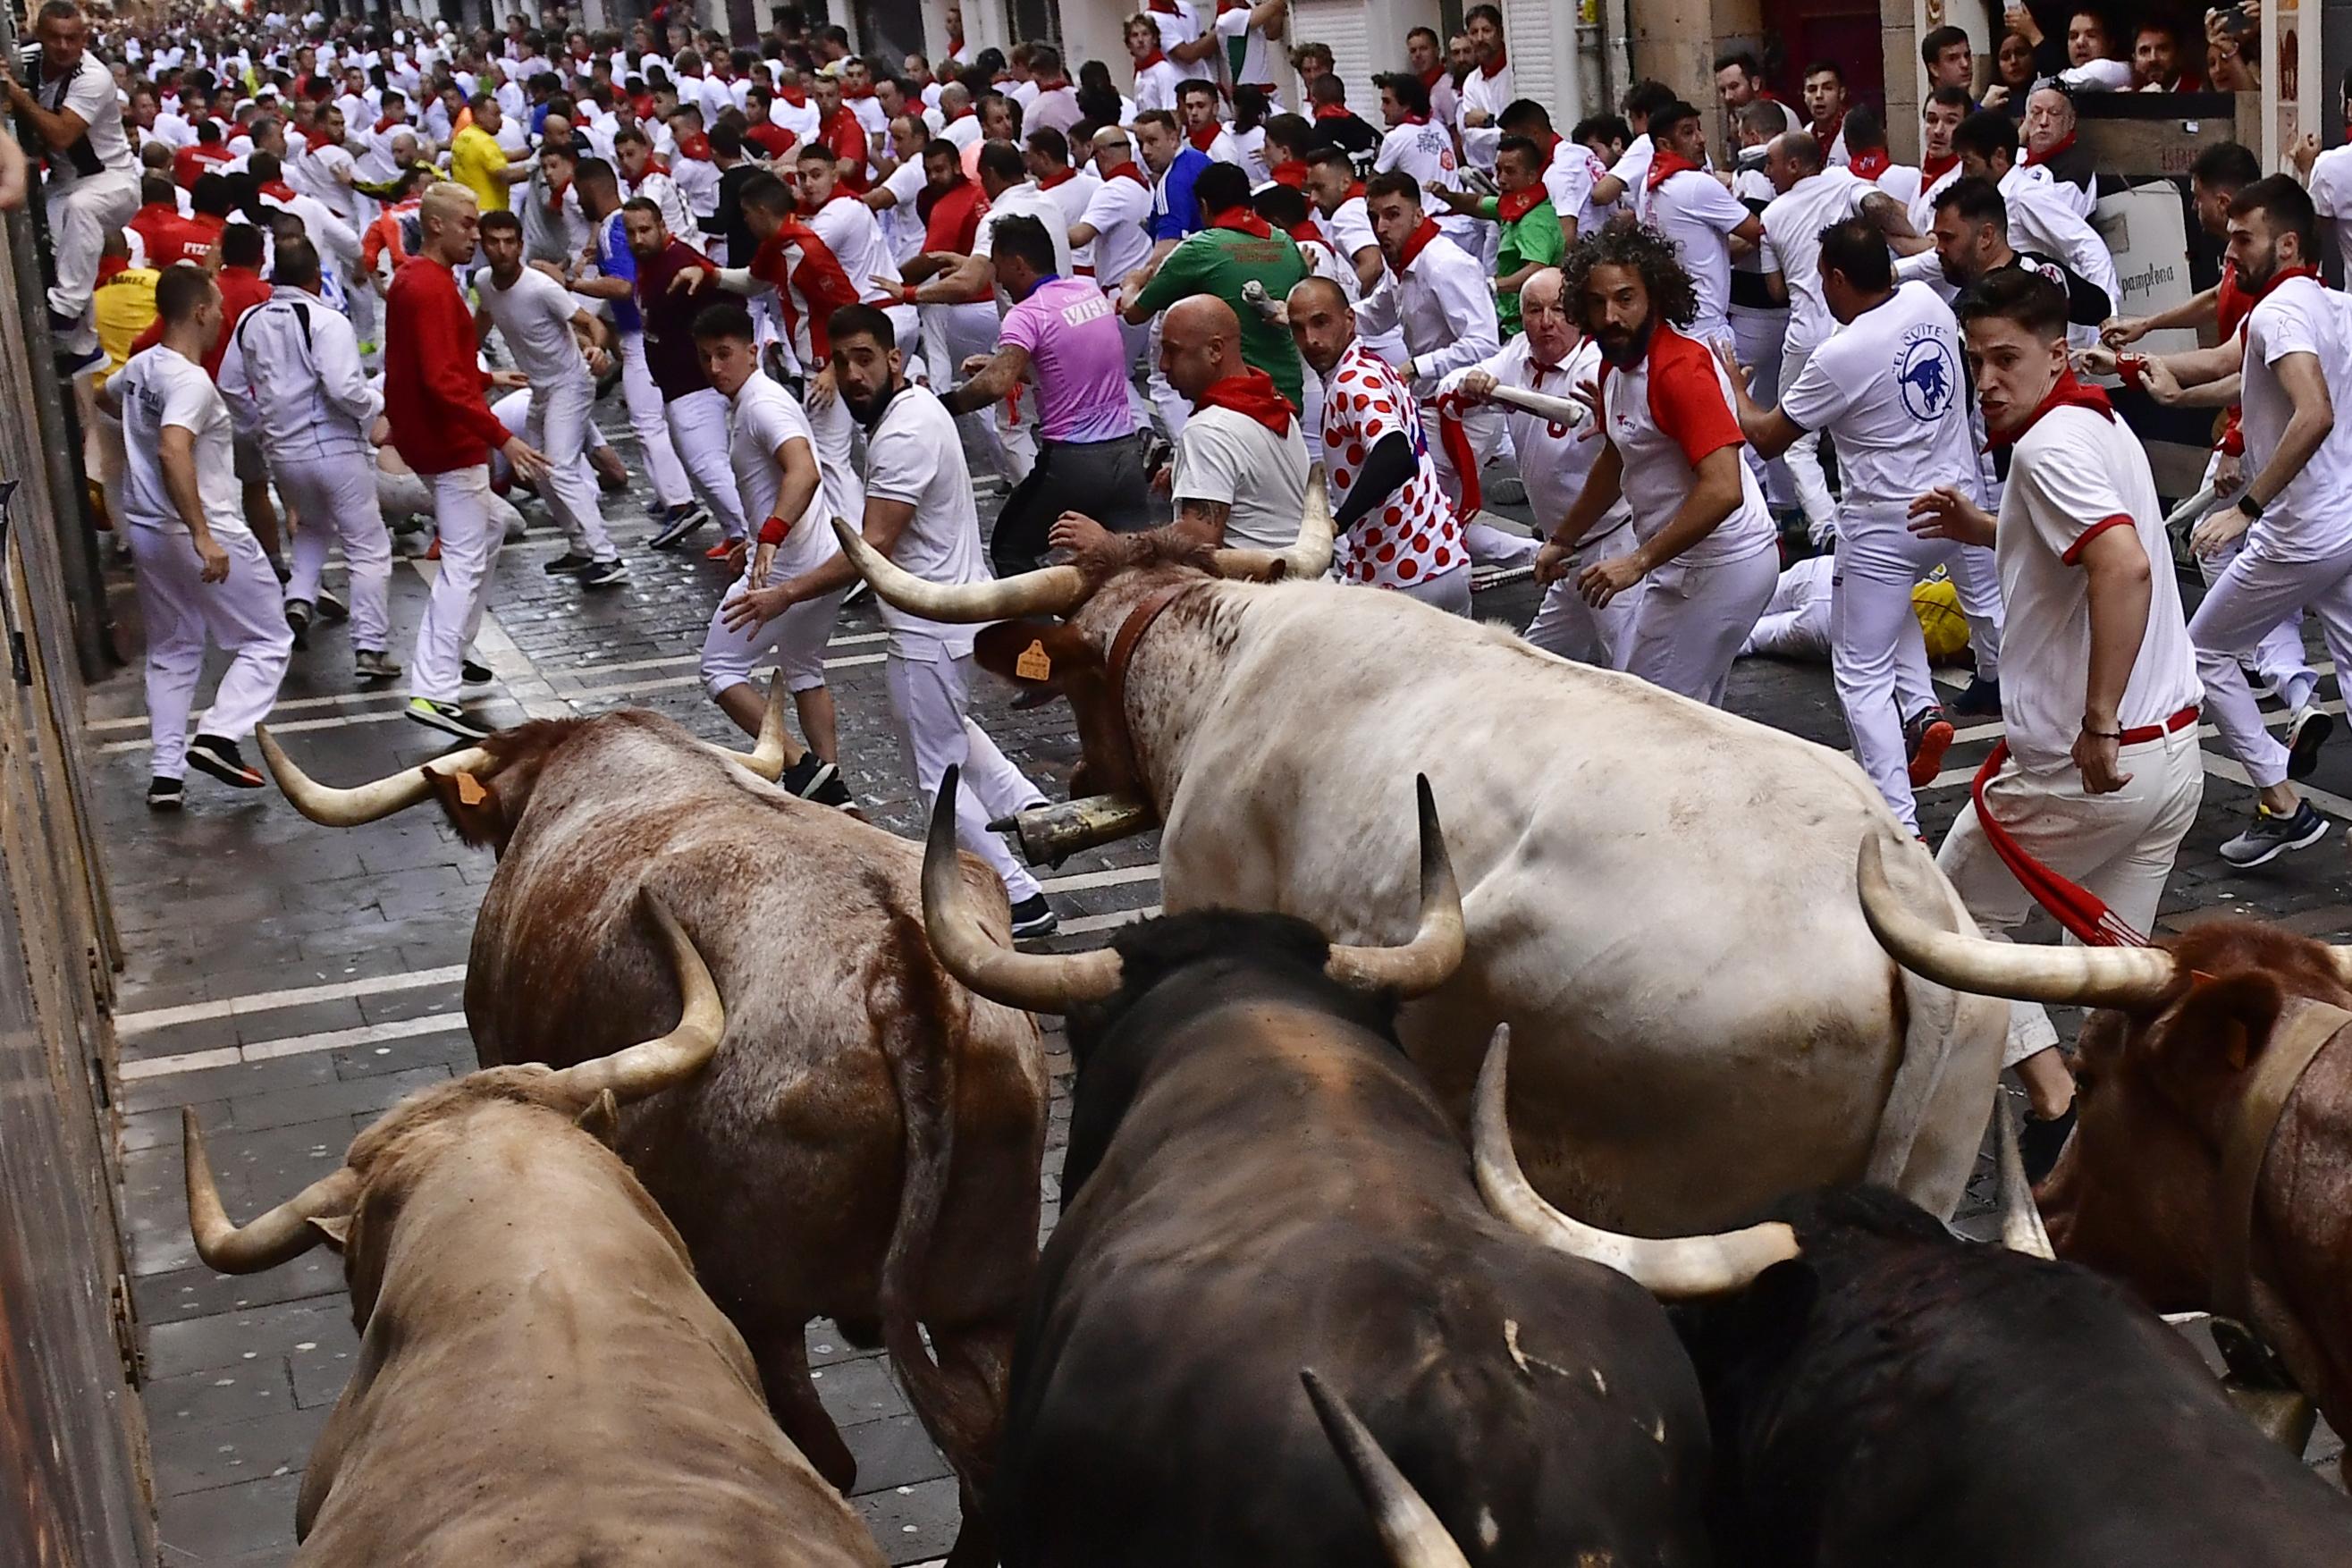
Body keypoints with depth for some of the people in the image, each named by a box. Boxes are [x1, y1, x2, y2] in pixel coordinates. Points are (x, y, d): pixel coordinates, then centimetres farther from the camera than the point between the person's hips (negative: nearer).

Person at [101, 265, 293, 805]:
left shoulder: (138, 367, 6)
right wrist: (202, 537, -36)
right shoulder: (192, 382, -21)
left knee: (172, 653, 17)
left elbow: (105, 399, 30)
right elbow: (173, 452, -35)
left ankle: (166, 774, 14)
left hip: (147, 531, 8)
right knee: (268, 641, 5)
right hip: (207, 534, -8)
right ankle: (218, 737, -10)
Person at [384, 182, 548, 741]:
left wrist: (486, 379, 28)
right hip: (451, 443, -11)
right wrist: (500, 438, -30)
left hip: (426, 437, 11)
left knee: (487, 532, 25)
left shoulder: (412, 279, 13)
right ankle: (434, 693, -16)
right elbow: (443, 381, -27)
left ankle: (449, 650, 30)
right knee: (464, 563, -11)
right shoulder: (432, 288, -19)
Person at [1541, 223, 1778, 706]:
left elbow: (1723, 490, -31)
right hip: (1686, 560, 10)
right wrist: (1562, 540, 25)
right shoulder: (1617, 364, 7)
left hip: (1718, 567, -10)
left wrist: (1640, 562, -29)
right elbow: (1614, 461, 24)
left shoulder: (1680, 370, -23)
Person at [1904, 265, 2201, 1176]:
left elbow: (2125, 567, -33)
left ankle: (2054, 1098, 3)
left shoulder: (2048, 446, -17)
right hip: (2175, 750, 8)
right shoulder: (2102, 425, 12)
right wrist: (1989, 531, 17)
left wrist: (2098, 723, -32)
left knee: (1957, 912, 11)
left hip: (2086, 766, -8)